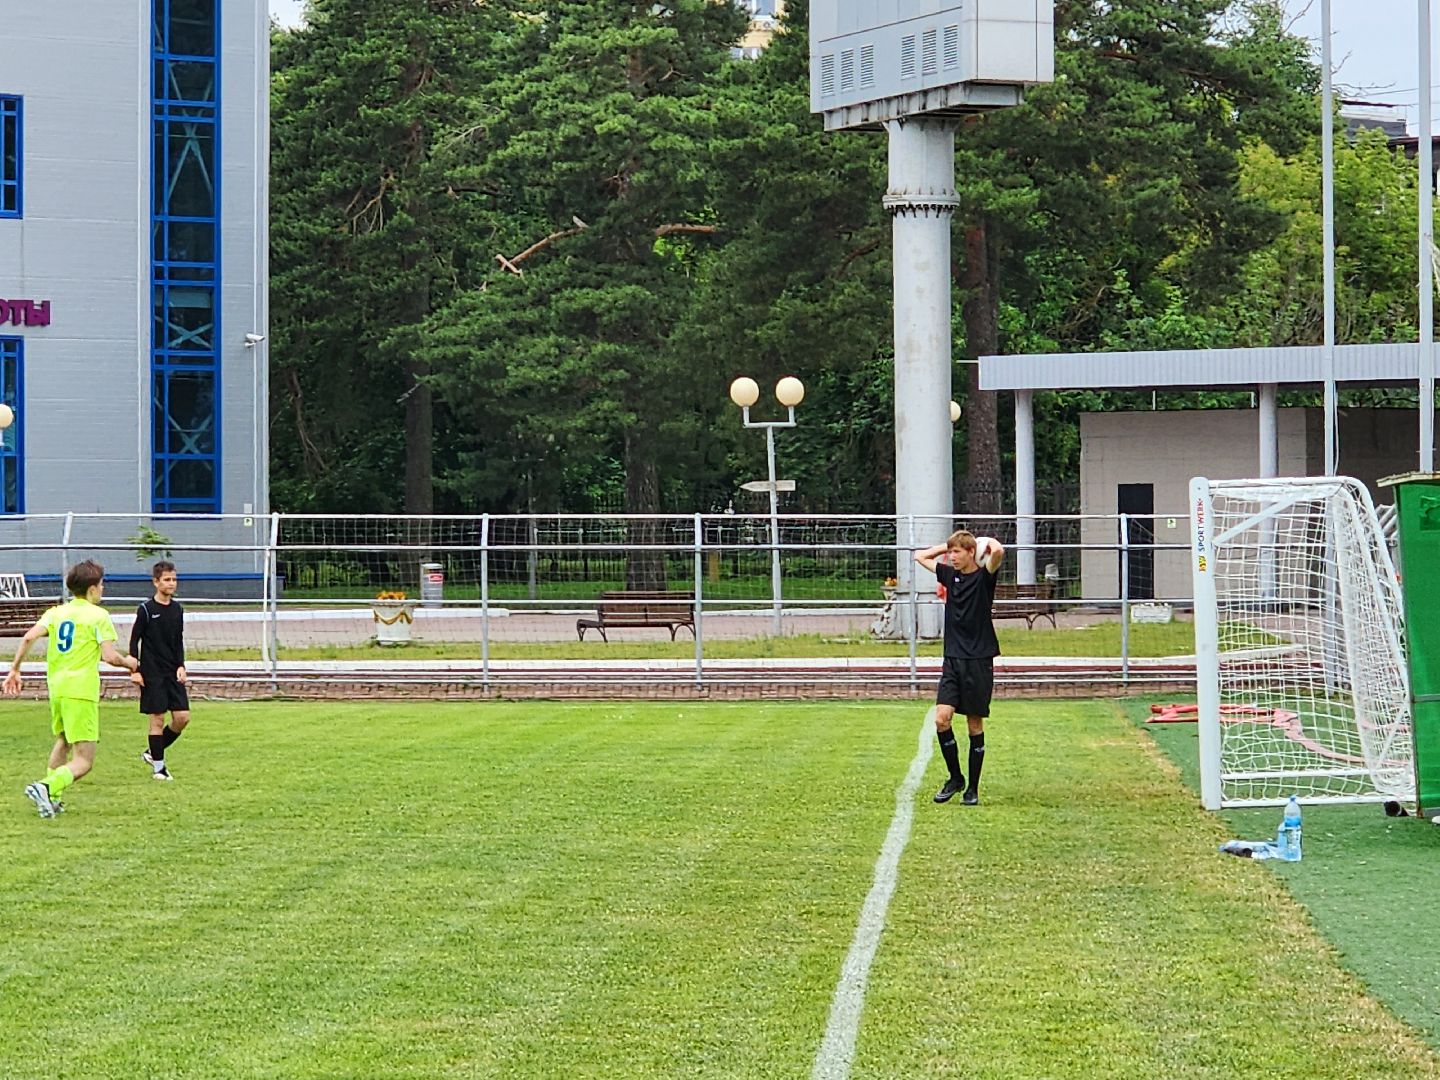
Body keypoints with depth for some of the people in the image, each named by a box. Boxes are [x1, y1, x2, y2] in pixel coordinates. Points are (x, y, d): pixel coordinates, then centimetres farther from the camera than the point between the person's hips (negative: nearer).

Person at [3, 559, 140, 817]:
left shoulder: (56, 612, 11)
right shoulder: (98, 615, -4)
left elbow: (29, 637, -1)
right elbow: (110, 657, -11)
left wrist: (14, 670, 7)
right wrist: (129, 663, 9)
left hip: (56, 687, 7)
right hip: (82, 692, -7)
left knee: (62, 741, 31)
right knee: (83, 761, -6)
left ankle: (52, 798, 28)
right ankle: (47, 787, -29)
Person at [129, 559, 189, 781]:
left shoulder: (177, 610, 9)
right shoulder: (146, 609, -6)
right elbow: (134, 640, -4)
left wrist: (181, 666, 3)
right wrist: (135, 671, -9)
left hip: (173, 673, 5)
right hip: (152, 674, -5)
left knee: (182, 716, -2)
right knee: (157, 719, -4)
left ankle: (153, 753, 18)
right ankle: (158, 766, 5)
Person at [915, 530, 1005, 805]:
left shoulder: (984, 576, -7)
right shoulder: (949, 575, 9)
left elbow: (998, 552, -28)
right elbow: (920, 556, 24)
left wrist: (990, 542, -7)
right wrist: (946, 546, 14)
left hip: (979, 660, -4)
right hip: (953, 658, 4)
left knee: (975, 723, 2)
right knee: (941, 718, -7)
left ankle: (973, 788, 12)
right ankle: (955, 778, 10)